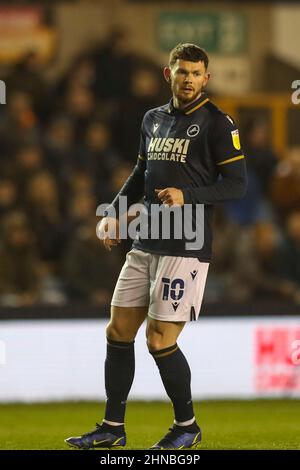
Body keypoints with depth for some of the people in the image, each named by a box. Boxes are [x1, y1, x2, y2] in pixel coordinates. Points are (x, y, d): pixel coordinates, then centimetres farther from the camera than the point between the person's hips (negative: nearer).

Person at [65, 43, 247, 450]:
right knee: (118, 332, 7)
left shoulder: (217, 123, -6)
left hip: (185, 248, -7)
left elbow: (237, 184, -9)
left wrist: (187, 196, -21)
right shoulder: (154, 119, 15)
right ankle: (112, 428, 17)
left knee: (160, 341, -8)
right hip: (145, 244, 7)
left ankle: (187, 426, 11)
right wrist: (115, 213, 14)